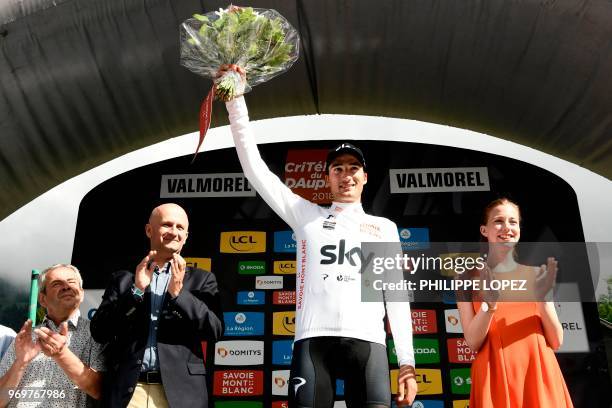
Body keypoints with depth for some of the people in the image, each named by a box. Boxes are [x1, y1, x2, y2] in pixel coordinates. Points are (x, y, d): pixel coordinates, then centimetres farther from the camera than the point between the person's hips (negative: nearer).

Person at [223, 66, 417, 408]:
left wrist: (408, 363, 7)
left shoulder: (384, 227, 21)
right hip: (314, 340, 0)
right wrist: (235, 97, 9)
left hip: (367, 342, 1)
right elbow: (255, 168, 13)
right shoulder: (307, 216, 19)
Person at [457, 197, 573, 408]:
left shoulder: (535, 272, 4)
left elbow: (556, 342, 1)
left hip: (538, 374, 2)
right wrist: (490, 302, -22)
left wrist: (542, 298, -14)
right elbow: (473, 343, -8)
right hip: (495, 376, -2)